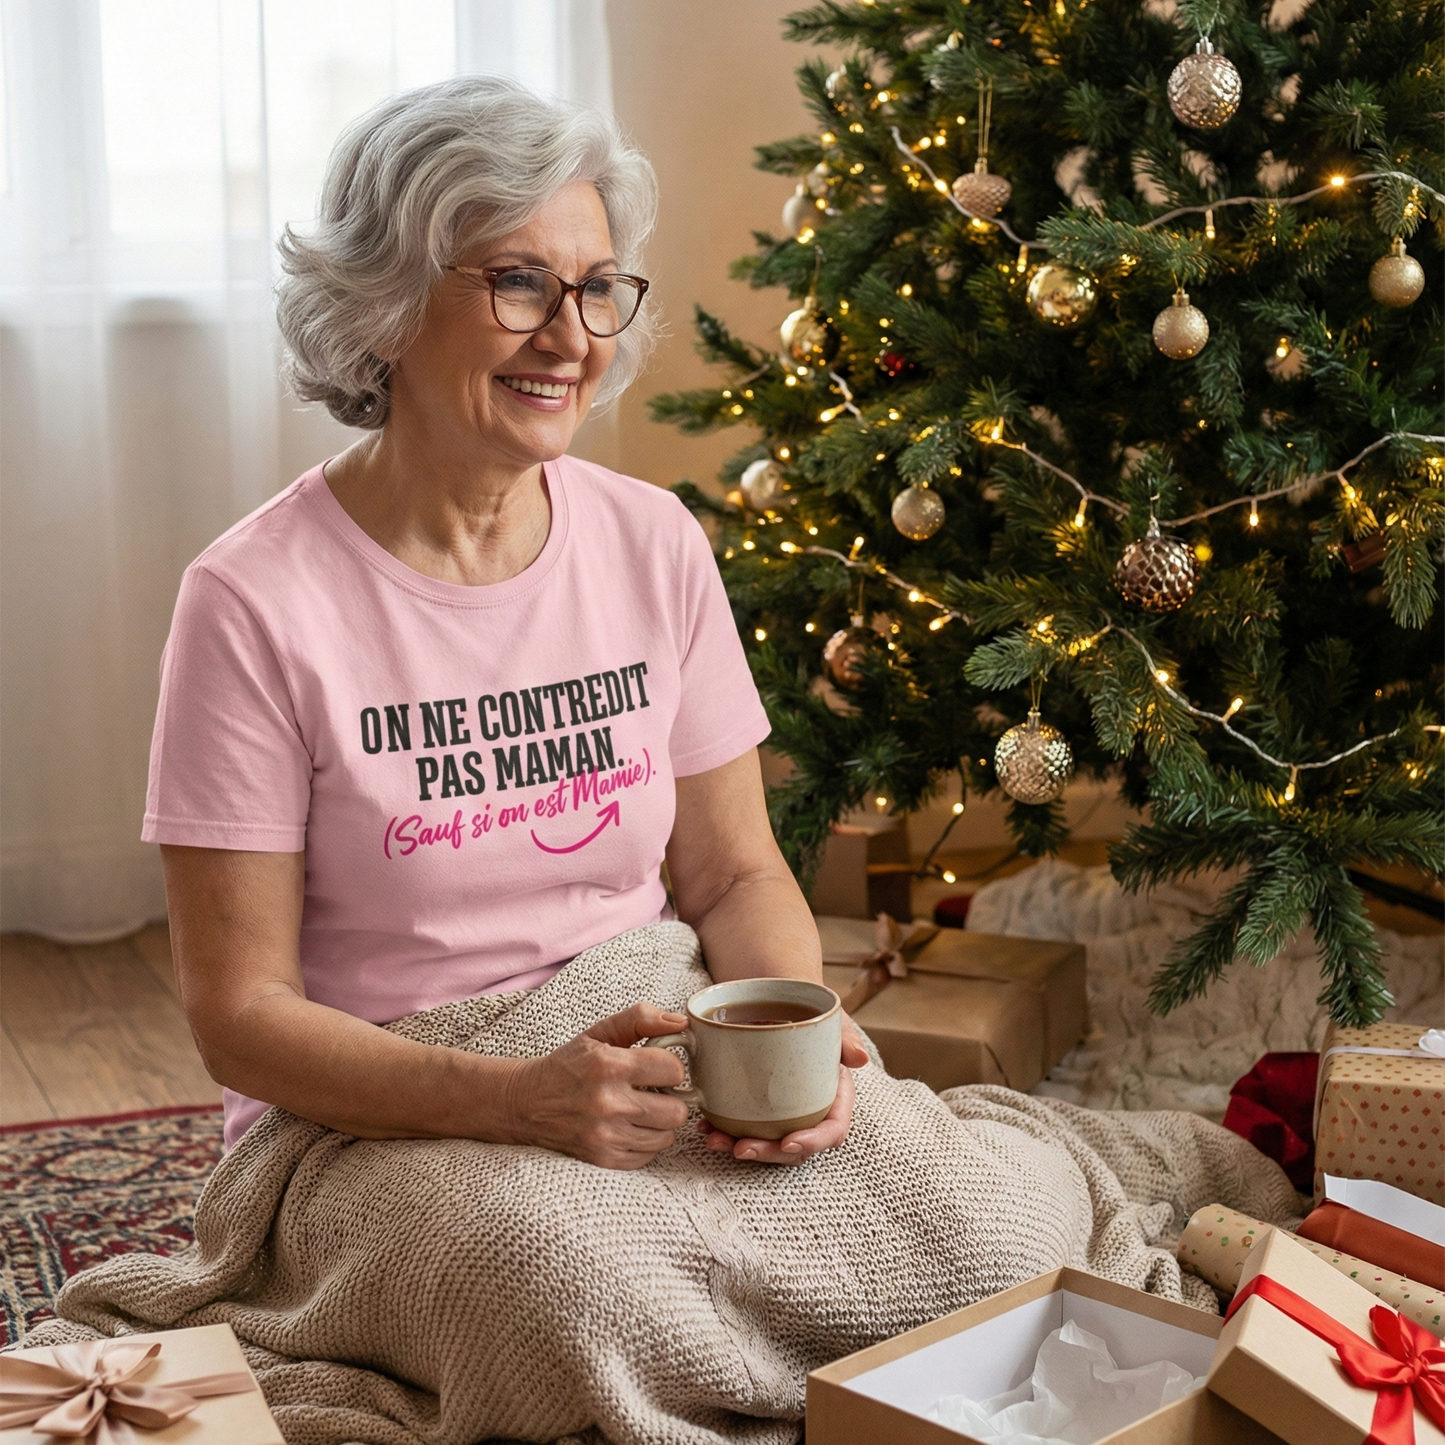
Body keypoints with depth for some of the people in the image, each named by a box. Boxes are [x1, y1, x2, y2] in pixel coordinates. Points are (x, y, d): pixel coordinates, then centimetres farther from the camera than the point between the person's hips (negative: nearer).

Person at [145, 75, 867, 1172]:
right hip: (379, 1131, -4)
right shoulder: (256, 605, -13)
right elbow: (240, 1010, -12)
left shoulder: (657, 546, 2)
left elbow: (735, 874, 9)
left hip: (652, 1099, 5)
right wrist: (522, 1101, -26)